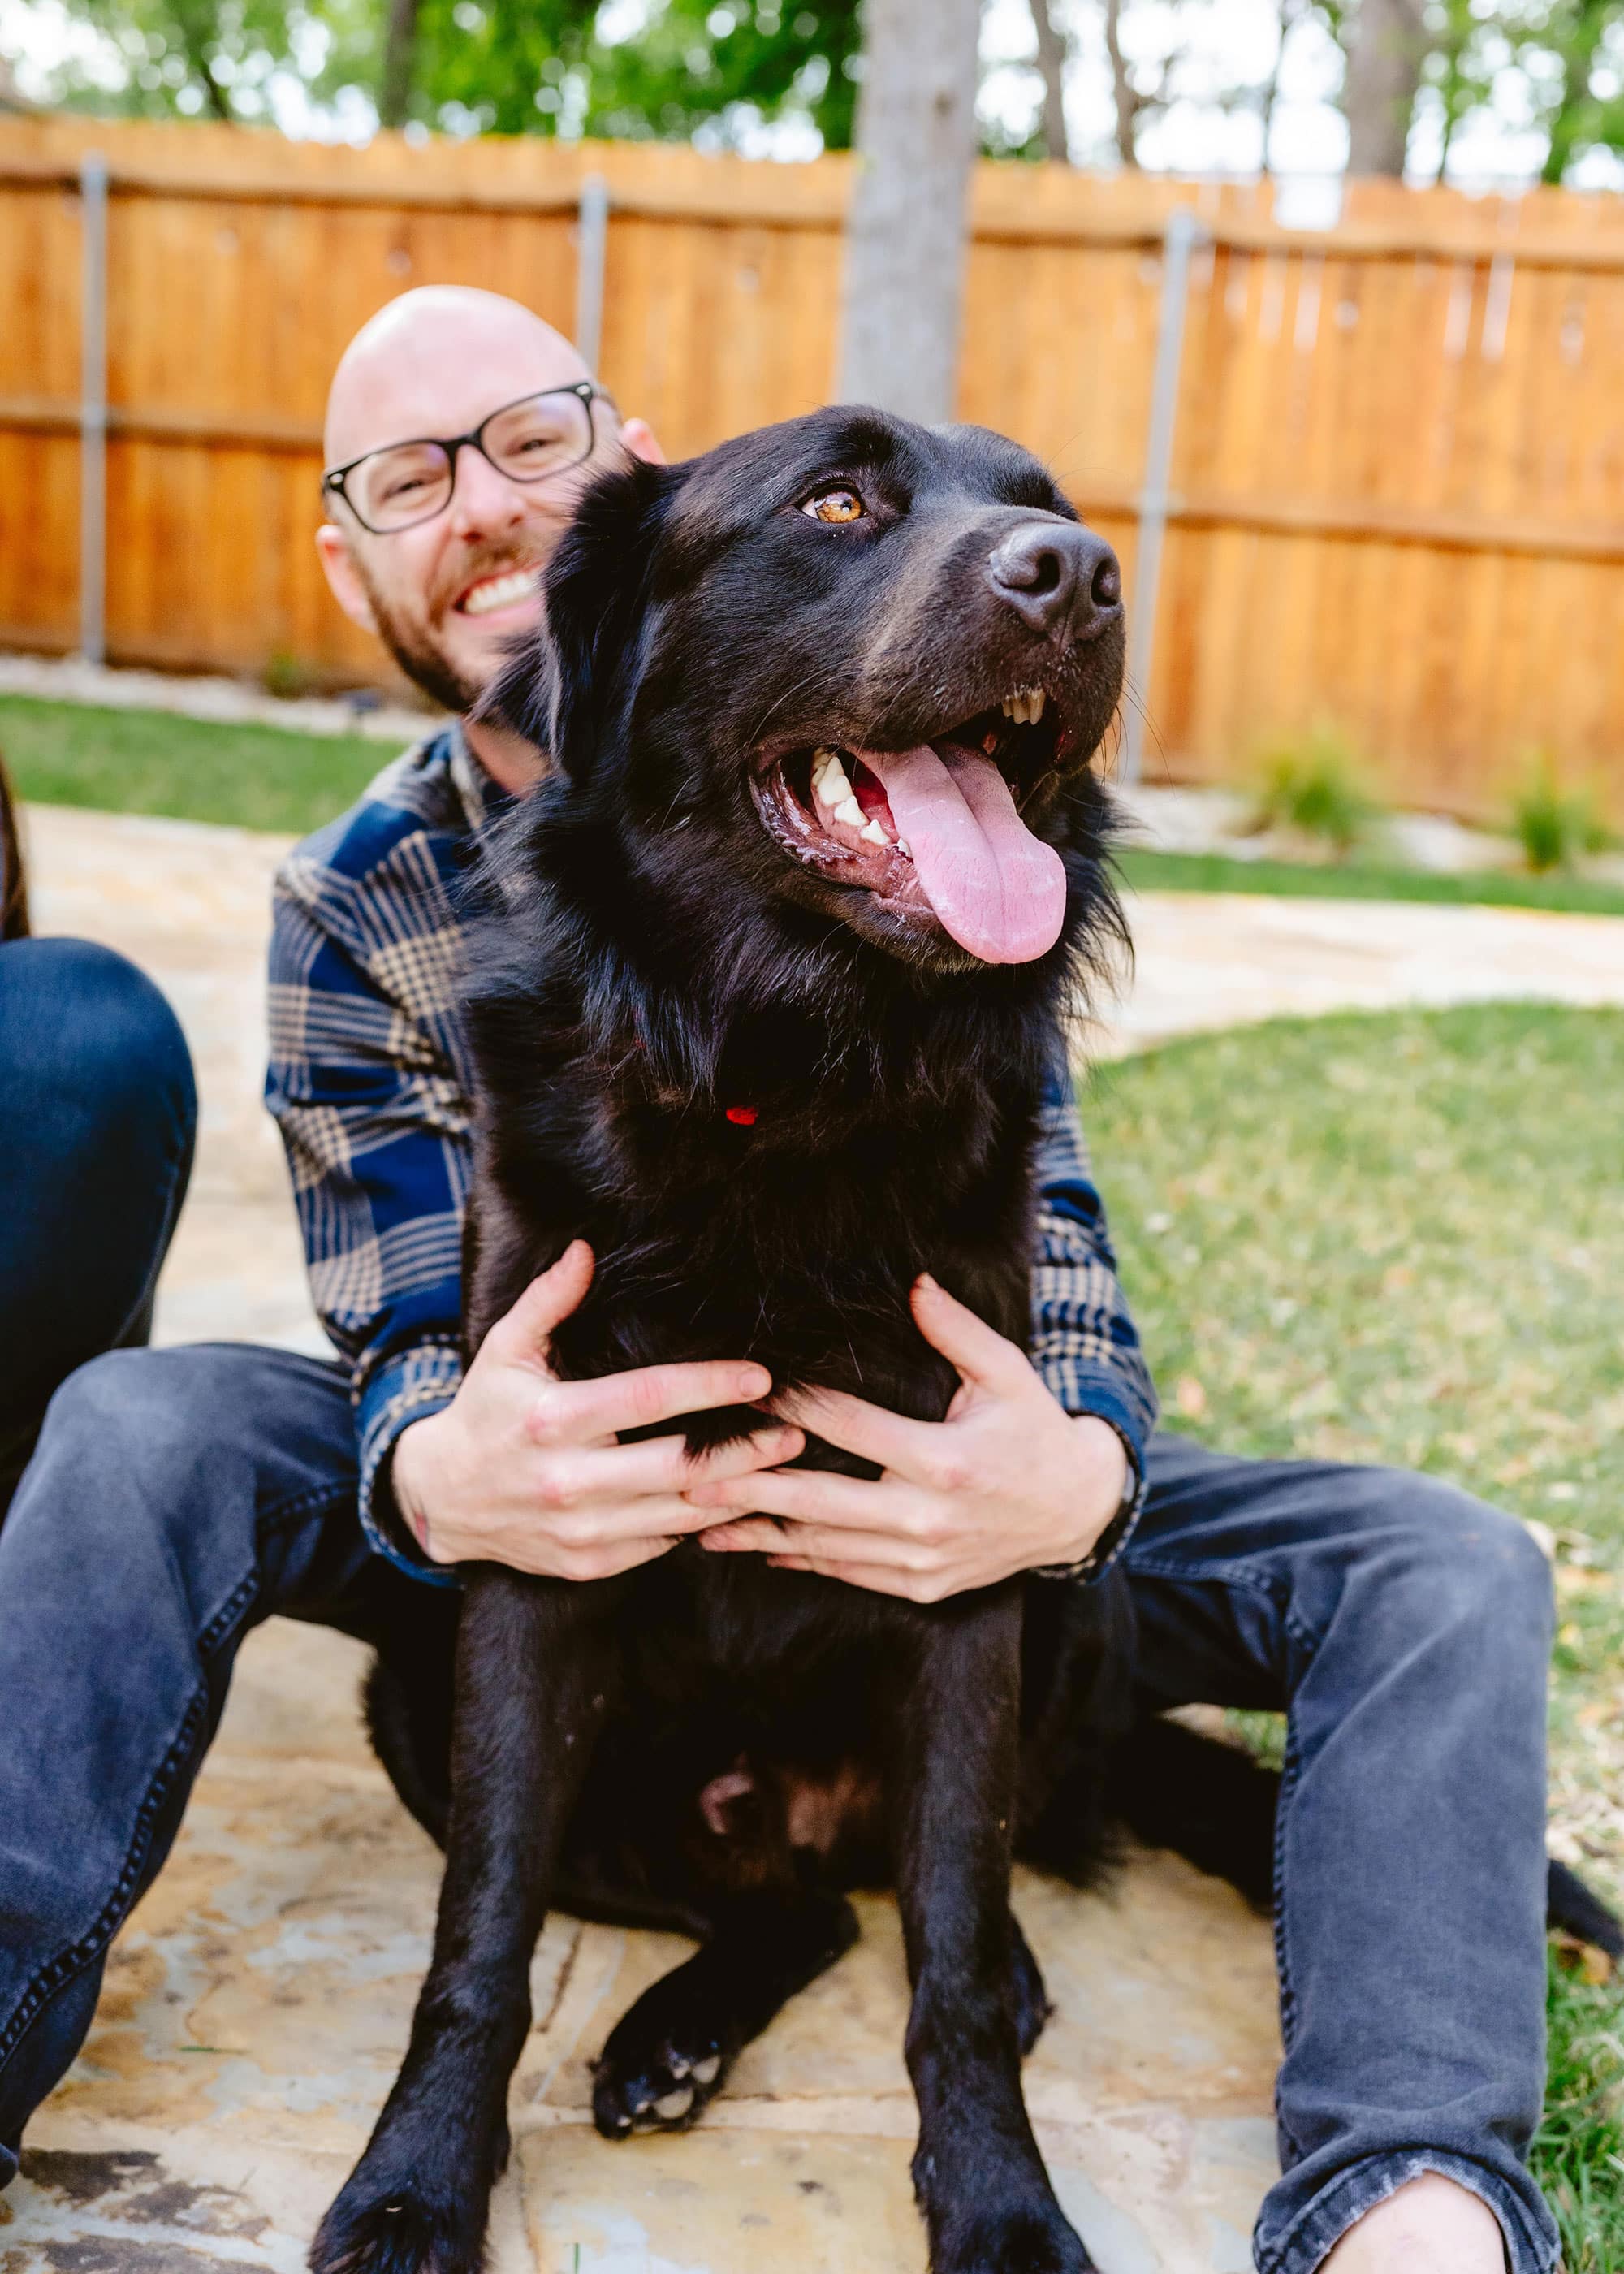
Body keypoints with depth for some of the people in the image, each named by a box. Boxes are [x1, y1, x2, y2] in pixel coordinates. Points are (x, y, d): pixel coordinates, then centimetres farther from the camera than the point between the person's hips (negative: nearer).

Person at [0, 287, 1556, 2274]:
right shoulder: (356, 908, -7)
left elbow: (1041, 1209, -11)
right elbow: (408, 1342, -11)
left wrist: (1078, 1463, -36)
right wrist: (443, 1477, -39)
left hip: (921, 1478, 1)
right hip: (563, 1508, 0)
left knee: (1447, 1572, -20)